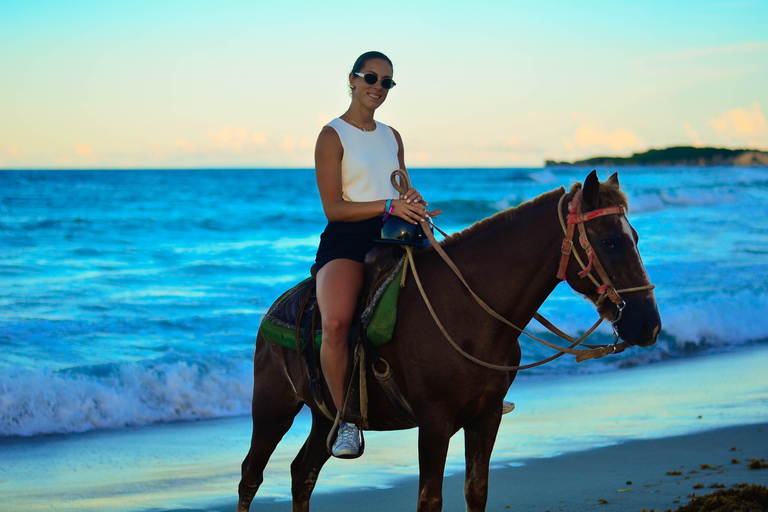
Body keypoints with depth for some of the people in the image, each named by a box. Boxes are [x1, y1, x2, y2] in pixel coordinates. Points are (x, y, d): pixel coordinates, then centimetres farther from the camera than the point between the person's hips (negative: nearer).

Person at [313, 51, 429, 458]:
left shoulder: (392, 137, 20)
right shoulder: (332, 136, -1)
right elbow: (333, 208, -9)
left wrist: (415, 202, 0)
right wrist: (389, 205, -20)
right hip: (346, 242, -6)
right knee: (336, 323, -34)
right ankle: (346, 420, -19)